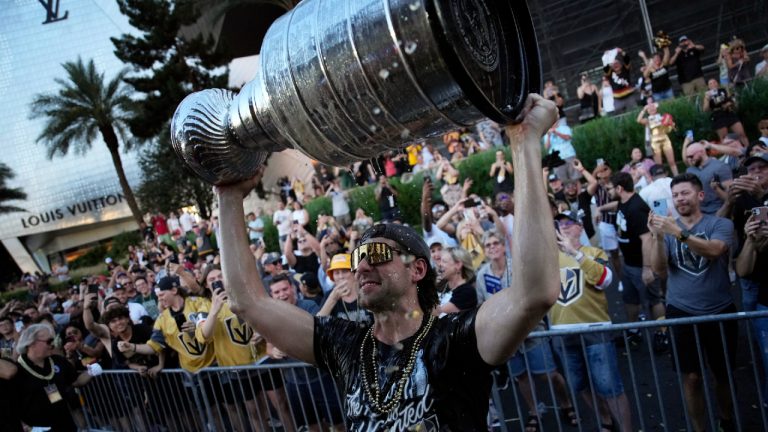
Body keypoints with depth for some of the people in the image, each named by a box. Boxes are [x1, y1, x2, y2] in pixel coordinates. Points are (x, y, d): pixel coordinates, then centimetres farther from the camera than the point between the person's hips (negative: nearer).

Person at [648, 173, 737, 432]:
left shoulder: (720, 224, -4)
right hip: (682, 313, 1)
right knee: (692, 377, -1)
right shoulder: (668, 229, 2)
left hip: (720, 312, 0)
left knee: (723, 374, 15)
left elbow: (714, 250, -25)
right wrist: (657, 237, -27)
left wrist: (678, 233, -38)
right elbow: (659, 270, -11)